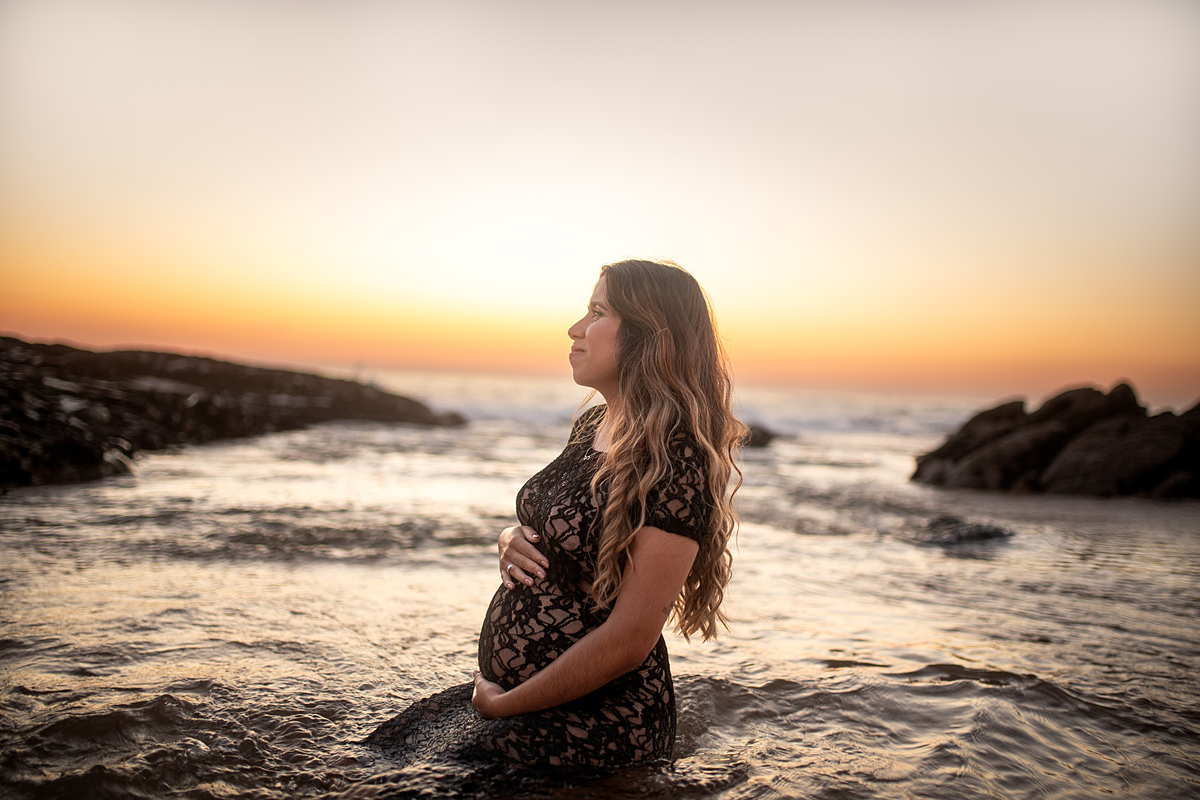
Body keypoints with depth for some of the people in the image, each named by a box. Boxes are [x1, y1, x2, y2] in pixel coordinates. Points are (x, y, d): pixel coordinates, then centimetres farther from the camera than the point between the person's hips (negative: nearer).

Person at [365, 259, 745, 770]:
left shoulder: (675, 463, -23)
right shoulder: (592, 426, 5)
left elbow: (629, 641, -23)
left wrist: (501, 704, -12)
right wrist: (512, 542, -5)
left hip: (589, 723, -7)